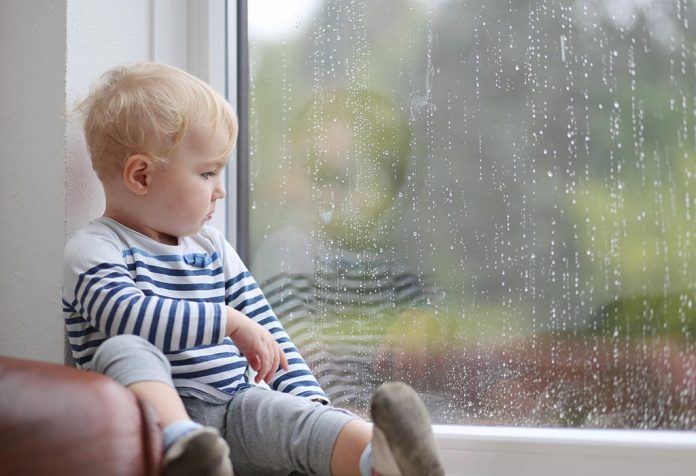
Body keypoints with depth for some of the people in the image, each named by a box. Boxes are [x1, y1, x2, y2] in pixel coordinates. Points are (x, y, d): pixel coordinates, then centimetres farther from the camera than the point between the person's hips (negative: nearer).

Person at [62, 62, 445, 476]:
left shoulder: (212, 248, 19)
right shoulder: (96, 249, -1)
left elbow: (266, 331, 19)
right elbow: (130, 315, -22)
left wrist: (307, 394, 4)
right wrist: (230, 321, -19)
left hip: (232, 411, 4)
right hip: (157, 413, -3)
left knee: (283, 411, -28)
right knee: (125, 350, -32)